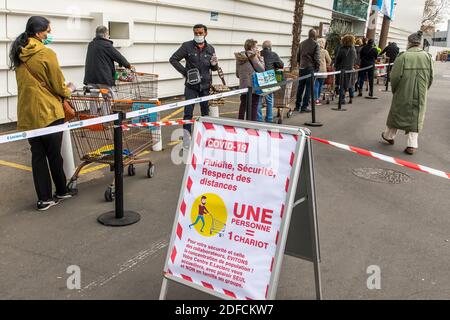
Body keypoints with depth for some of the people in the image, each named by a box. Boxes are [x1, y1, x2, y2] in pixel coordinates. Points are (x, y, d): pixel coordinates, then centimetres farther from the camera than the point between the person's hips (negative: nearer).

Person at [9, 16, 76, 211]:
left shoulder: (19, 55, 8)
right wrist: (69, 90, 12)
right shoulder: (47, 54, -14)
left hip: (27, 114, 6)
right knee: (54, 154, 8)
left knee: (37, 155, 9)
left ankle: (44, 198, 13)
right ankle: (61, 192, 24)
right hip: (48, 112, -6)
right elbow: (59, 88, -10)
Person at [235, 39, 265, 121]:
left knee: (243, 105, 15)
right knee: (254, 106, 1)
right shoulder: (253, 56, -11)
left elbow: (237, 74, 14)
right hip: (253, 86, -6)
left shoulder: (239, 57, 8)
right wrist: (260, 57, 2)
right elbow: (261, 69, -7)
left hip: (243, 86, 6)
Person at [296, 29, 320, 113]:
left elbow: (298, 56, 15)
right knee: (308, 88, -1)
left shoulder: (302, 43, 9)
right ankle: (304, 106, -2)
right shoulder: (316, 45, -8)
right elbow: (317, 58, -11)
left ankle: (298, 106, 19)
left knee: (300, 87, 13)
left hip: (302, 68, 6)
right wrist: (317, 67, 0)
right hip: (310, 68, -6)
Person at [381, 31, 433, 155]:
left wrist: (394, 89, 4)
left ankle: (389, 136, 33)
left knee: (397, 113, 16)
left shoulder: (403, 56, -13)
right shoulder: (427, 57, -3)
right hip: (420, 94, 2)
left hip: (403, 93, -2)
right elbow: (431, 76, 2)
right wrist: (424, 89, 17)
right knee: (416, 117, 9)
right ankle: (412, 145, 6)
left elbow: (395, 76, -13)